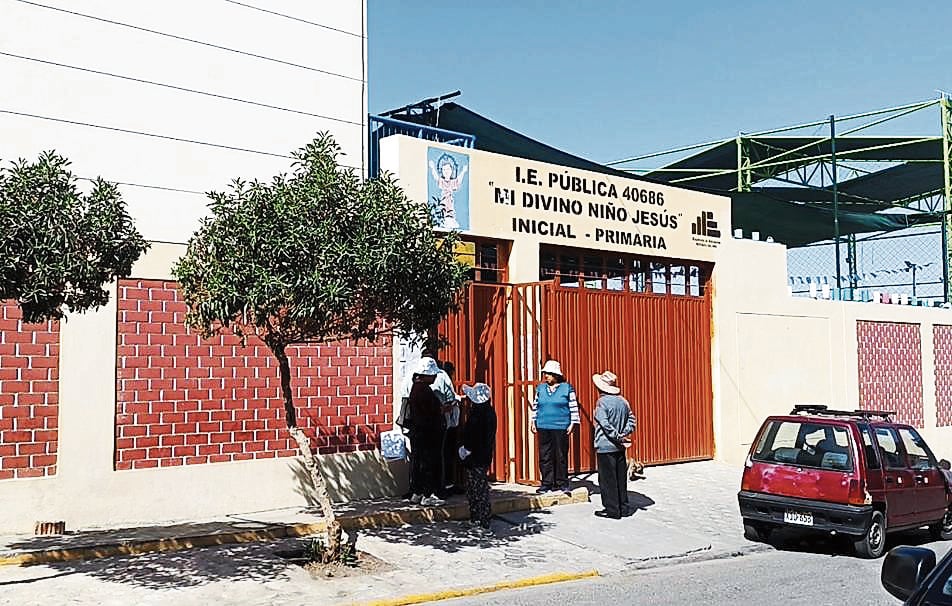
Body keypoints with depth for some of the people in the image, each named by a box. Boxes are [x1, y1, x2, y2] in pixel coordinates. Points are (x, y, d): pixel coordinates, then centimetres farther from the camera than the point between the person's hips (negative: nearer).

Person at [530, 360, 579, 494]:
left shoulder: (567, 388, 1)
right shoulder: (540, 388, 12)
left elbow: (574, 407, 1)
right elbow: (535, 406, 18)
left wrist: (573, 424, -3)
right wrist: (532, 421, 12)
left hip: (560, 428, -3)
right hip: (543, 428, 4)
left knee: (561, 456, 0)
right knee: (545, 456, 3)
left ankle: (561, 484, 9)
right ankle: (547, 483, 10)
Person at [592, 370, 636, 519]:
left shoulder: (602, 402, -14)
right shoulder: (623, 401, 7)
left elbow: (605, 424, -22)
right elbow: (631, 419, 9)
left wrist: (618, 437, -16)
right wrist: (624, 434, -1)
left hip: (606, 447, -7)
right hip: (620, 447, 7)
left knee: (607, 479, 1)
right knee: (621, 477, 14)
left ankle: (612, 510, 4)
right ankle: (623, 507, 19)